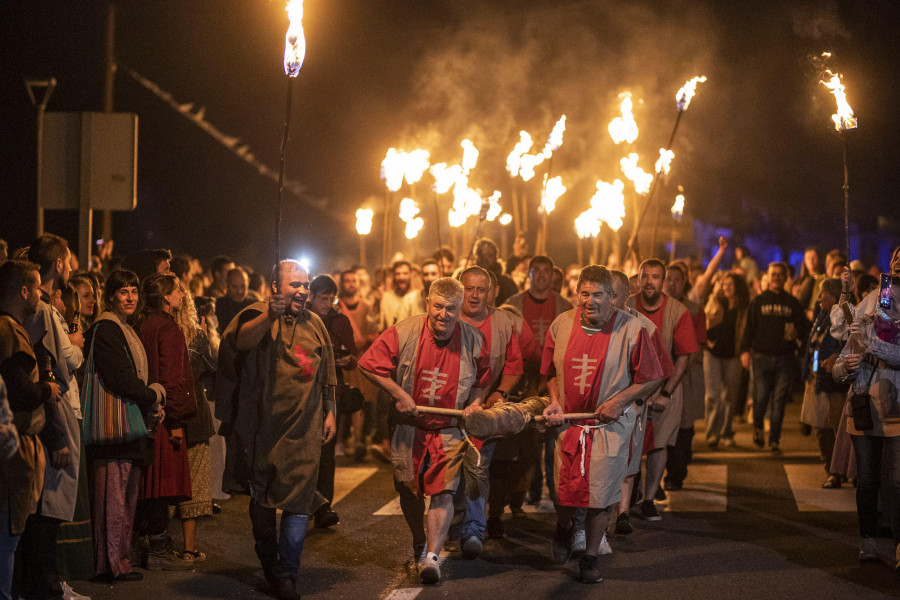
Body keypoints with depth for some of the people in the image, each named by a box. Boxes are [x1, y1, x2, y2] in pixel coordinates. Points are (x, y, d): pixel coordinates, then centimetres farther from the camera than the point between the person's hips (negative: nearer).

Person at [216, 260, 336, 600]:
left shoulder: (314, 324, 12)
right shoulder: (256, 315, -5)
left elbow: (326, 374, 22)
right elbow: (241, 340, -30)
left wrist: (329, 412, 18)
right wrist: (269, 316, -46)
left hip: (303, 429, 2)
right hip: (262, 426, -2)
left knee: (298, 502, -6)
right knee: (261, 499, 13)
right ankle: (269, 562, 33)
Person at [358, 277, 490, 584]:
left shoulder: (473, 340, -6)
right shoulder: (403, 333, -13)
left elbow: (482, 379, 12)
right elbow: (370, 365, -10)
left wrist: (475, 402, -6)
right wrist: (399, 395, -13)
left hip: (449, 429, 0)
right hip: (408, 425, 1)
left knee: (443, 491, -13)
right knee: (409, 490, 12)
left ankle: (432, 556, -12)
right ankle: (419, 543, 36)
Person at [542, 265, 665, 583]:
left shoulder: (631, 329, -10)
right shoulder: (561, 325, 0)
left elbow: (649, 378, -4)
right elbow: (551, 372, 13)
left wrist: (619, 401, -14)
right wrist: (555, 402, -1)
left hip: (610, 425, -2)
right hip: (568, 422, 3)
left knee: (601, 494, -1)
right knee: (564, 490, 7)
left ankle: (591, 555, 18)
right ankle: (563, 529, 41)